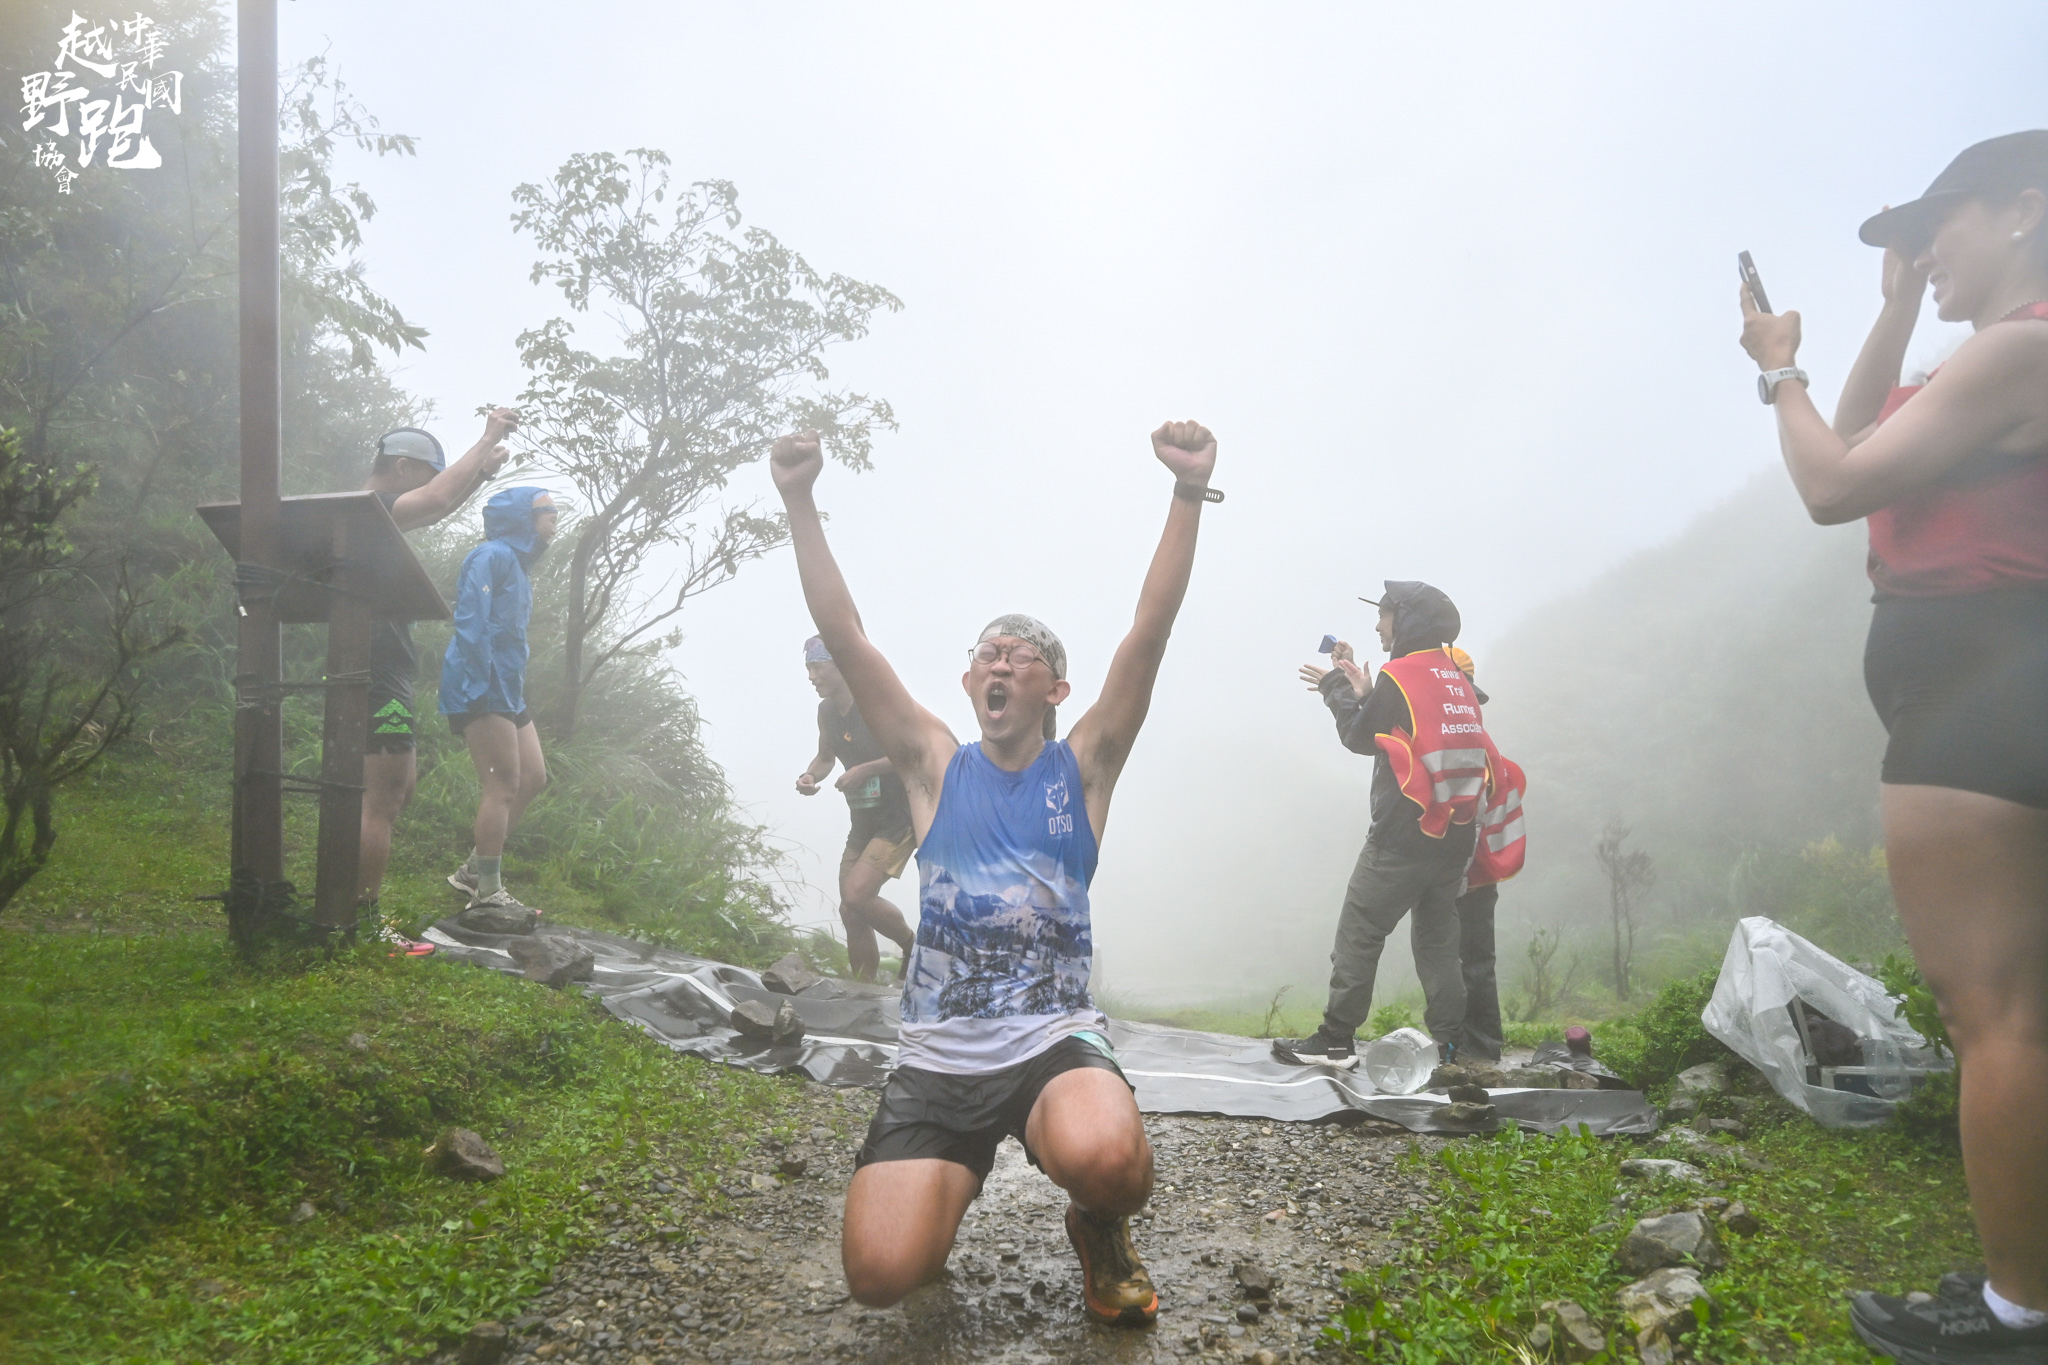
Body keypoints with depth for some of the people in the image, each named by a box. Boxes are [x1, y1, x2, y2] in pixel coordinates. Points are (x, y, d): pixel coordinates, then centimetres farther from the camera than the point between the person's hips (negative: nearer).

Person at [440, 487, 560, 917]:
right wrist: (482, 688, -23)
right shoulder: (493, 556, -10)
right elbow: (471, 623, -19)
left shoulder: (518, 566, 20)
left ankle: (474, 870, 19)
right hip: (481, 690, -10)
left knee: (533, 777, 11)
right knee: (503, 785, -9)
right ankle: (487, 892, -3)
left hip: (506, 693, 10)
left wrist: (515, 690, 18)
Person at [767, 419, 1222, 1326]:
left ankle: (1098, 1229, 4)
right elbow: (843, 637, -1)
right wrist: (799, 502, -9)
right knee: (881, 1273, -17)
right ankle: (950, 1179, 20)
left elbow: (1151, 631, -8)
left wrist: (1190, 491, -17)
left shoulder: (1083, 767, 4)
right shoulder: (936, 767, 6)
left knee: (1105, 1157, -36)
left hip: (1056, 1041, -1)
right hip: (935, 1057, 2)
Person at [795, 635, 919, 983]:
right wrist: (810, 776, -1)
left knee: (856, 896, -20)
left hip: (900, 817, -8)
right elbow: (825, 757, 21)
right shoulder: (826, 711, 6)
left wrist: (864, 770, -24)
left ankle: (913, 947, 4)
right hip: (864, 820, 8)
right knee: (851, 912, 6)